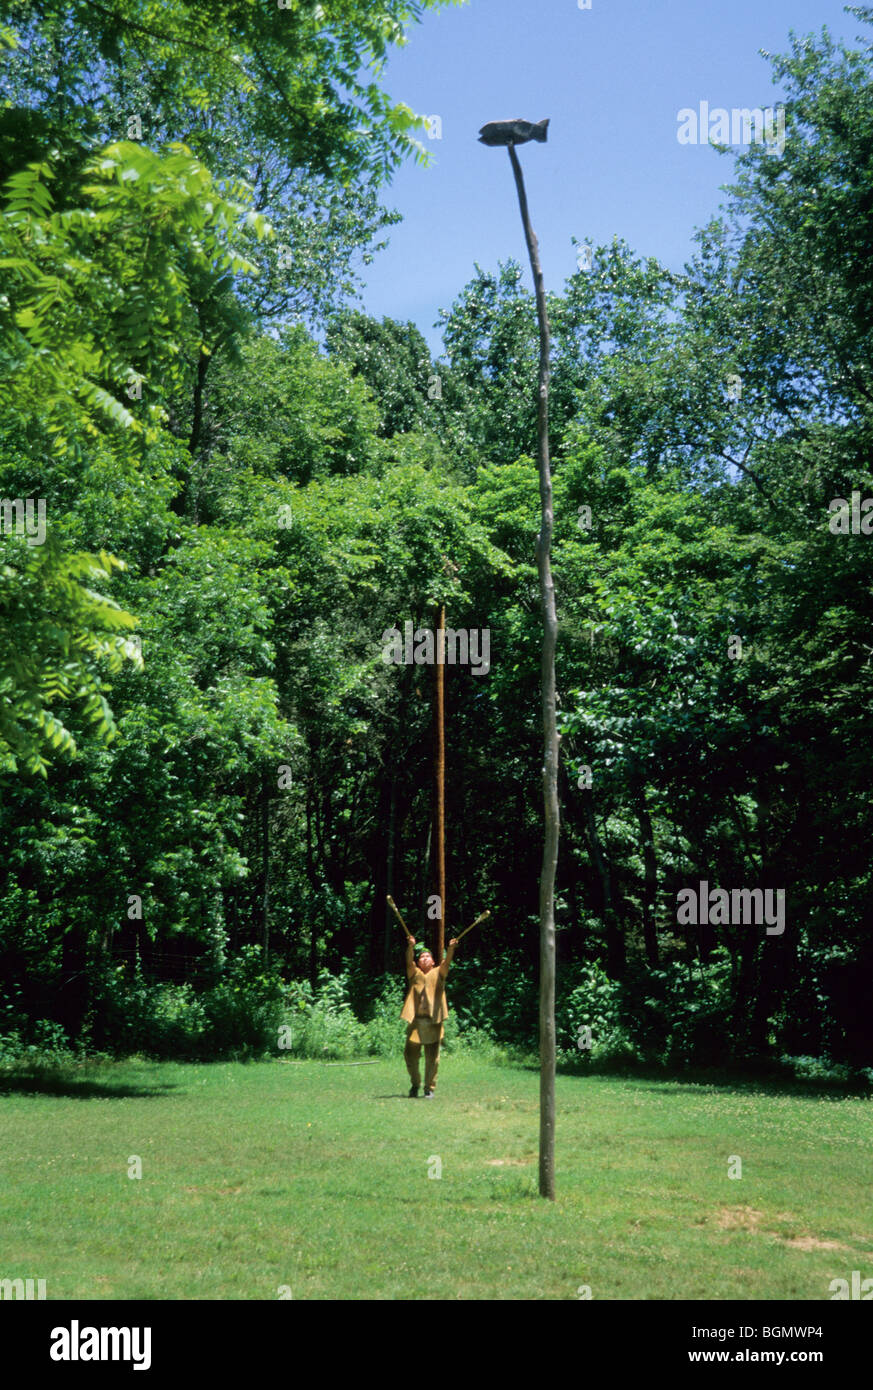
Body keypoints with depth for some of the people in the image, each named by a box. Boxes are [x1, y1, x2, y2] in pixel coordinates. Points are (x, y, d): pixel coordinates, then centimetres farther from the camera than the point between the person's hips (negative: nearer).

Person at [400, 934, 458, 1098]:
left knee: (432, 1057, 0)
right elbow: (409, 962, -6)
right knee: (410, 1054, 3)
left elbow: (447, 962, -5)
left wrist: (451, 948, -24)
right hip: (415, 1021, 1)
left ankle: (430, 1088, 13)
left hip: (433, 1021, -1)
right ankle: (415, 1084, 25)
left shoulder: (438, 973, 11)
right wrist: (411, 947, -24)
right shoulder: (415, 973, 12)